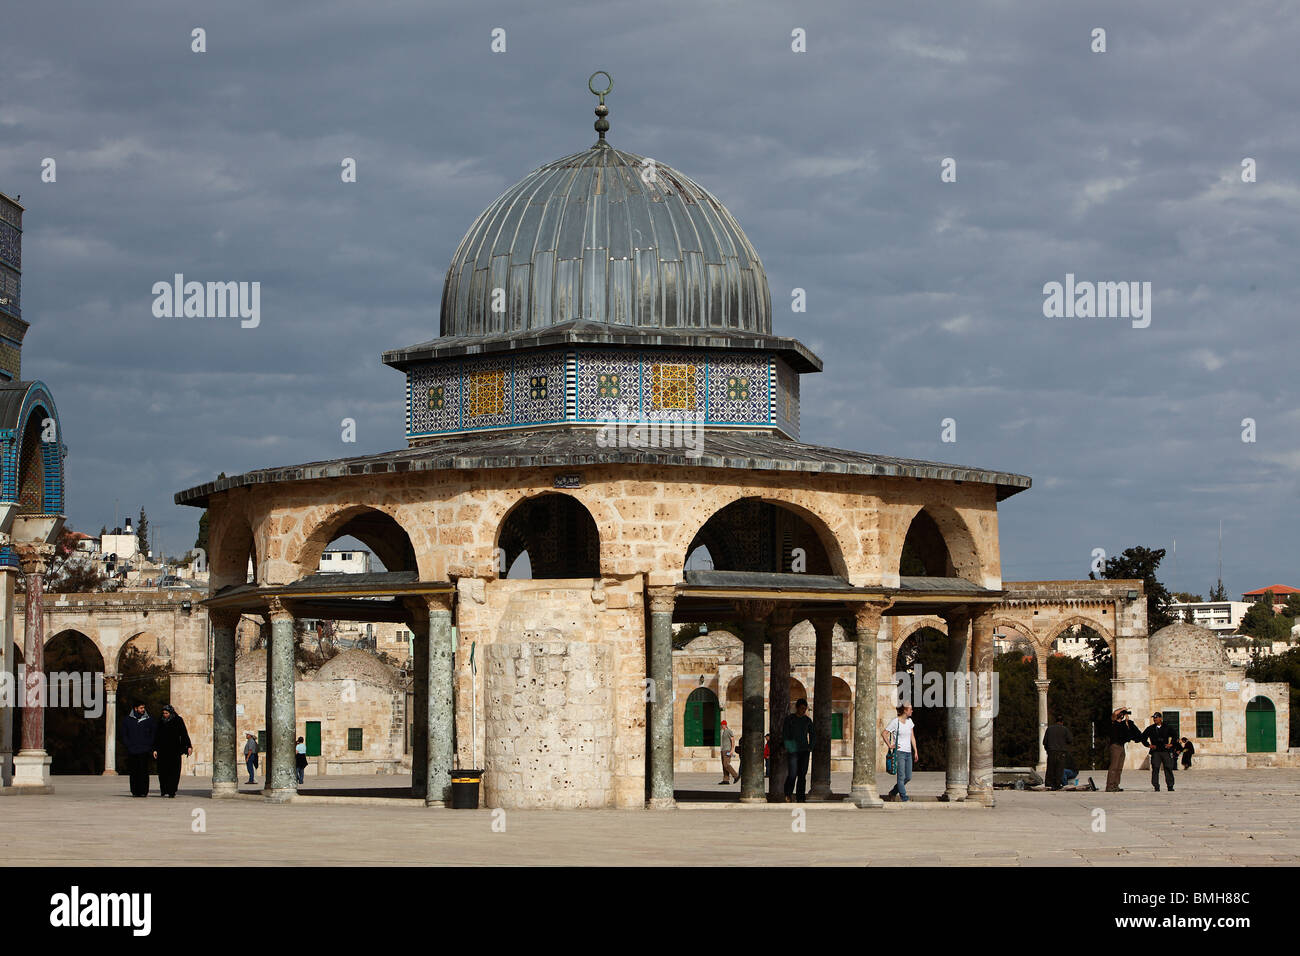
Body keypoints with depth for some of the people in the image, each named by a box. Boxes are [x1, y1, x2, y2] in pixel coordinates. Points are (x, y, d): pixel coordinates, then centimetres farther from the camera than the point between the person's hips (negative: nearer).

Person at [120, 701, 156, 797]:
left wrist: (149, 745, 0)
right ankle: (134, 791, 7)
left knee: (143, 771, -8)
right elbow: (124, 735, 11)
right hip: (132, 752, 1)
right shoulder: (128, 720, 8)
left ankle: (144, 791, -7)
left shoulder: (148, 720, 8)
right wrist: (128, 745, -2)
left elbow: (153, 734, 11)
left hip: (144, 751, -1)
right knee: (134, 772, 1)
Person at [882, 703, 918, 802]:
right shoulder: (895, 722, -8)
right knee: (901, 777, -8)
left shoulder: (909, 721, 11)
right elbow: (883, 733, -5)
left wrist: (915, 751, 12)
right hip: (899, 752, -7)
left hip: (908, 753, 7)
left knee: (908, 777, 7)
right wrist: (890, 745, -8)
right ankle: (904, 798, -5)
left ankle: (893, 792, 24)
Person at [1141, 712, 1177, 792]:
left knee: (1168, 768, -2)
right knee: (1155, 769, -8)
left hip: (1166, 750, 0)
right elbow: (1143, 737, 15)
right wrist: (1148, 745, 4)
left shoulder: (1167, 728, 9)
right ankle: (1156, 787, -5)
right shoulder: (1150, 729, 10)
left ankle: (1170, 786, 6)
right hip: (1155, 751, 0)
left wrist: (1171, 744, 3)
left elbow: (1174, 736, 17)